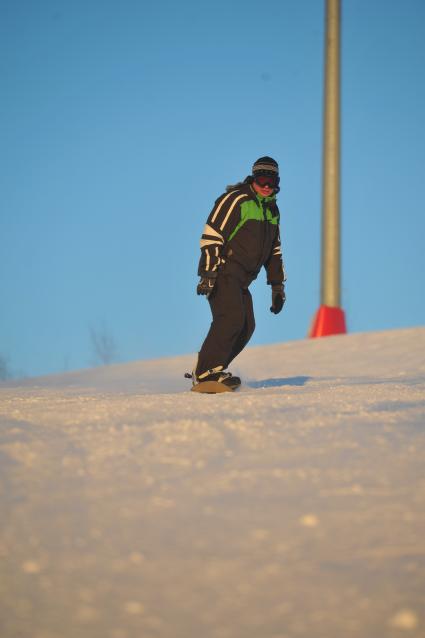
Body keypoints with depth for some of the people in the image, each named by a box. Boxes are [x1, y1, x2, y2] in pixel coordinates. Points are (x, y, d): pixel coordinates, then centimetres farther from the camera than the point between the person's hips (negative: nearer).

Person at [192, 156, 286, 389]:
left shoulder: (272, 211, 17)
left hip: (241, 280, 9)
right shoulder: (236, 200, -10)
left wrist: (278, 285, 21)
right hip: (223, 272, -9)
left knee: (246, 327, 0)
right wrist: (208, 274, -23)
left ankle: (209, 370, 5)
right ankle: (206, 372, -22)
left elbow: (274, 250, 26)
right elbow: (212, 236, -16)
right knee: (231, 318, -22)